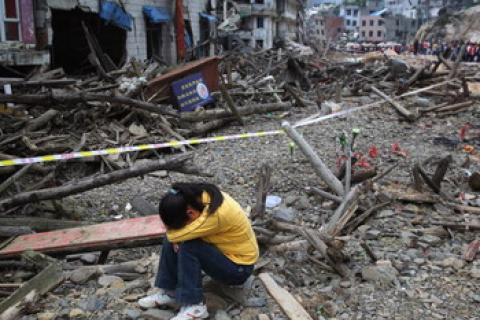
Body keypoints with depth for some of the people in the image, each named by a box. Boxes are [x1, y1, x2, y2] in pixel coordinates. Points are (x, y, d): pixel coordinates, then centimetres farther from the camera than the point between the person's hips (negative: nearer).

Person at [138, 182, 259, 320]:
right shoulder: (200, 196, -11)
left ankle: (194, 306, -18)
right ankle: (169, 292, 5)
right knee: (172, 240, -5)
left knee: (187, 247, -28)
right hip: (222, 251, 8)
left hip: (239, 268, -8)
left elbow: (174, 235, -32)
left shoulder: (216, 215, -35)